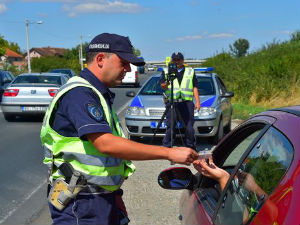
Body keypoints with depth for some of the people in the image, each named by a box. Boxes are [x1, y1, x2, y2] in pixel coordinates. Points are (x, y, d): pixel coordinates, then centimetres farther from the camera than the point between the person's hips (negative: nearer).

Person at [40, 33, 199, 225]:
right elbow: (106, 144, -29)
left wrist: (115, 197, 17)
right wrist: (169, 153, -27)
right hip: (81, 203, -9)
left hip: (104, 198, 9)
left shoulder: (100, 94, 14)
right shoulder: (78, 93, -18)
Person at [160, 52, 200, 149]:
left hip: (187, 102, 1)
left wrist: (197, 101, 7)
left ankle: (191, 147, 10)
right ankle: (166, 147, 3)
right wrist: (167, 82, -19)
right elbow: (162, 86, 4)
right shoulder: (166, 72, 15)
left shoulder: (190, 71, 19)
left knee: (189, 127, -2)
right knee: (170, 126, -4)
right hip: (172, 102, -1)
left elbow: (195, 88, 16)